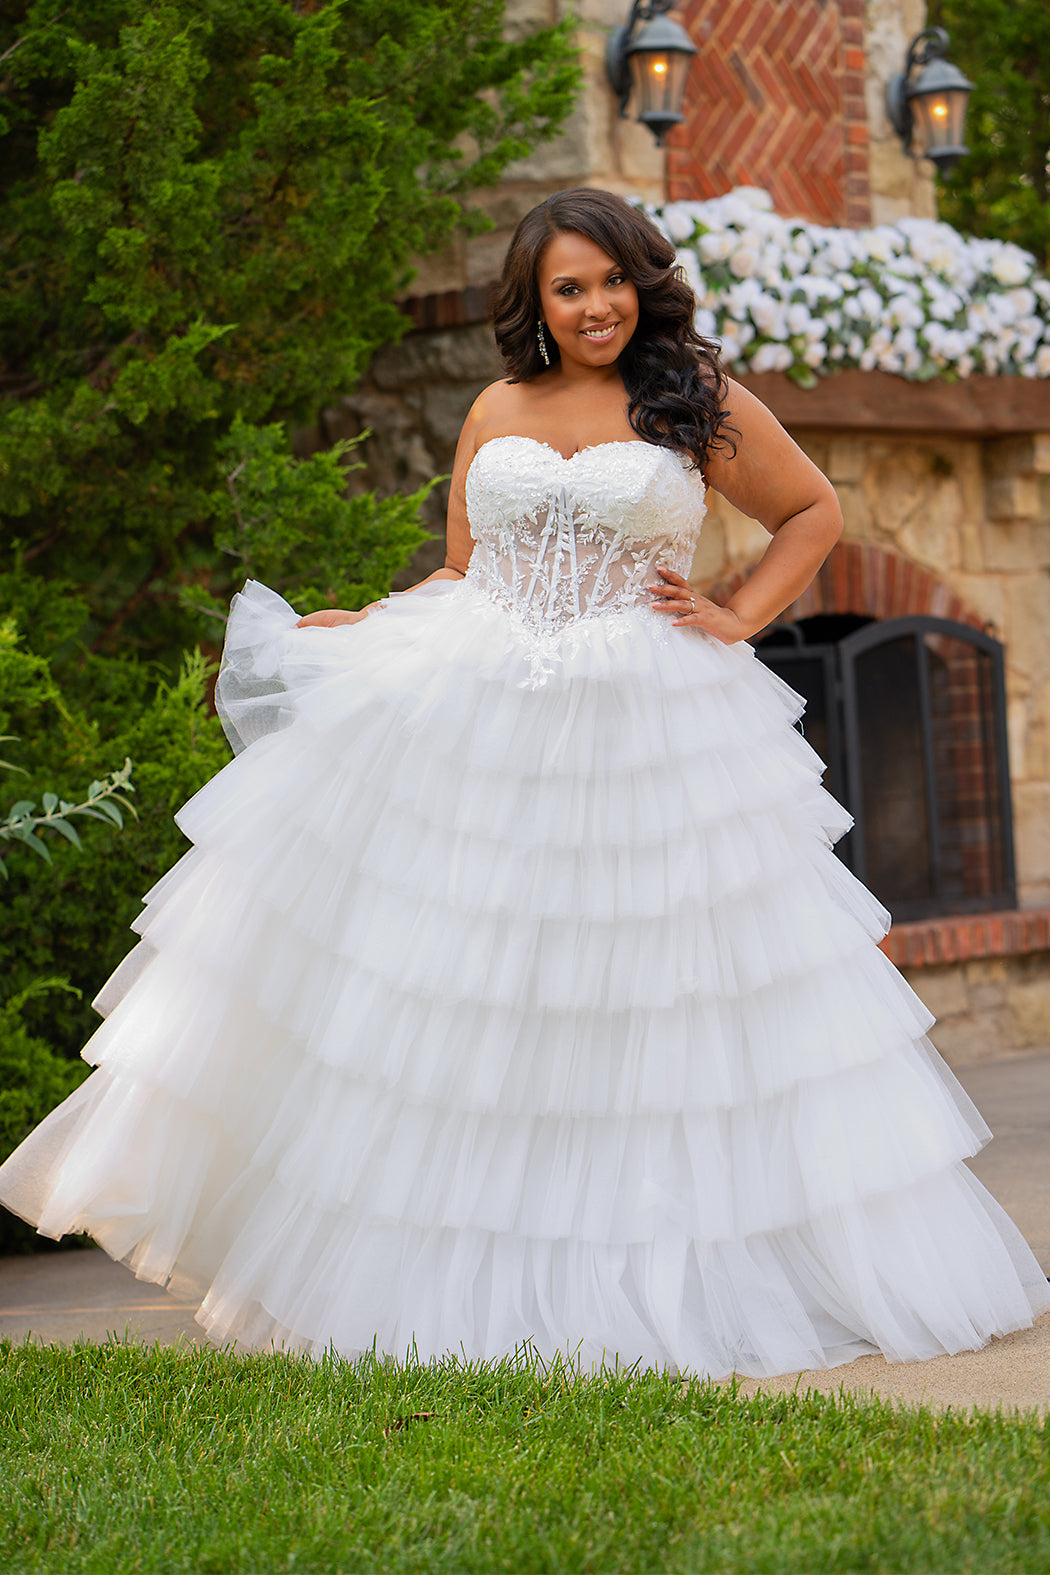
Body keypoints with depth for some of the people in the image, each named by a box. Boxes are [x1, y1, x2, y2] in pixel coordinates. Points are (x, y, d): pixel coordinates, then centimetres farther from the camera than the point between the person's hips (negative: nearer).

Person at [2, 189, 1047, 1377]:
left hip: (644, 734, -3)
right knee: (455, 995, 0)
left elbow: (814, 512, 13)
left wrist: (738, 620, 2)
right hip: (472, 723, 3)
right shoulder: (497, 413, 11)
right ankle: (452, 1279, 10)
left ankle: (677, 1287, 11)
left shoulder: (700, 407, 3)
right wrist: (349, 628, 4)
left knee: (653, 1003, -1)